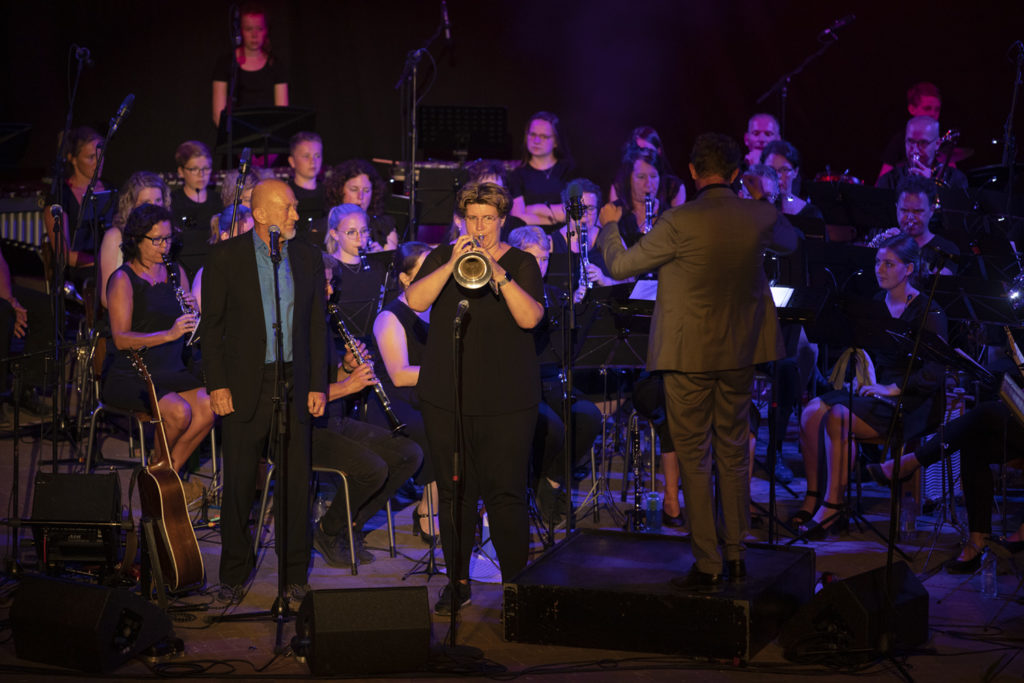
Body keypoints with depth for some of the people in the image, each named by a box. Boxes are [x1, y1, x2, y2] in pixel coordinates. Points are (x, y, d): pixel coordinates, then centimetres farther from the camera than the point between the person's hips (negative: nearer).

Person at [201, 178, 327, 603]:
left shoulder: (307, 258, 8)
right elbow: (211, 325, -1)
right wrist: (217, 384, -7)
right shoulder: (226, 256, -2)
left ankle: (294, 574, 15)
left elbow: (317, 325, 10)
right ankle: (234, 574, 15)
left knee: (295, 481, 4)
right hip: (245, 384, -2)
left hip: (294, 384, 2)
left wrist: (318, 386, 5)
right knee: (239, 482, 3)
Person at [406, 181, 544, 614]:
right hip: (445, 396, 2)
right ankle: (457, 582, 15)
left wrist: (499, 275, -22)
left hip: (506, 399, -2)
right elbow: (415, 301, -7)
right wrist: (451, 266, -18)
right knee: (454, 491, 6)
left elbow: (530, 318, -11)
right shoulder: (442, 257, 9)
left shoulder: (521, 263, 4)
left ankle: (516, 583, 4)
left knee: (505, 493, -5)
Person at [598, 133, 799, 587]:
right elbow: (790, 242, 20)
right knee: (733, 455, 16)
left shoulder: (679, 223, -18)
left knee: (694, 460, 4)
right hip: (741, 353, 5)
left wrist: (608, 227, 10)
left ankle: (707, 565, 5)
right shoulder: (759, 217, -4)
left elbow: (620, 265, -9)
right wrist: (761, 200, 33)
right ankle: (736, 556, 21)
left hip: (690, 355, -4)